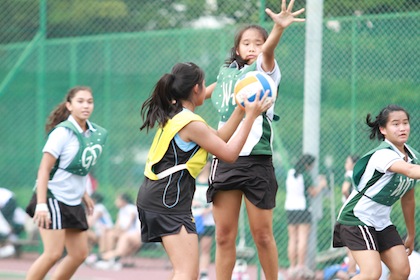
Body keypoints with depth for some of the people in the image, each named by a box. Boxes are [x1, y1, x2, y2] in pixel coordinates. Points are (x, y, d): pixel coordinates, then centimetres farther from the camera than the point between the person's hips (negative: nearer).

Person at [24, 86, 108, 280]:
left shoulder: (97, 133, 4)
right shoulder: (62, 132, -16)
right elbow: (44, 170, -18)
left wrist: (83, 194, 15)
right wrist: (41, 205, -25)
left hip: (74, 202, 8)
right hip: (53, 198, -8)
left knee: (80, 254, 5)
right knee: (53, 253, -15)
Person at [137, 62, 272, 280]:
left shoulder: (173, 115, 13)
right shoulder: (191, 124, -15)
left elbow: (219, 138, 19)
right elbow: (229, 154, -8)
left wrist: (242, 109, 15)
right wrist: (251, 116, -3)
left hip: (154, 195, 10)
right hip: (169, 201, -10)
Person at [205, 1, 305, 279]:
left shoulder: (264, 69, -1)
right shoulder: (227, 72, 13)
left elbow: (267, 51, -25)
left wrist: (279, 28, -45)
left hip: (256, 160, -4)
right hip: (225, 160, 4)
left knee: (262, 234, 0)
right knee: (224, 236, 3)